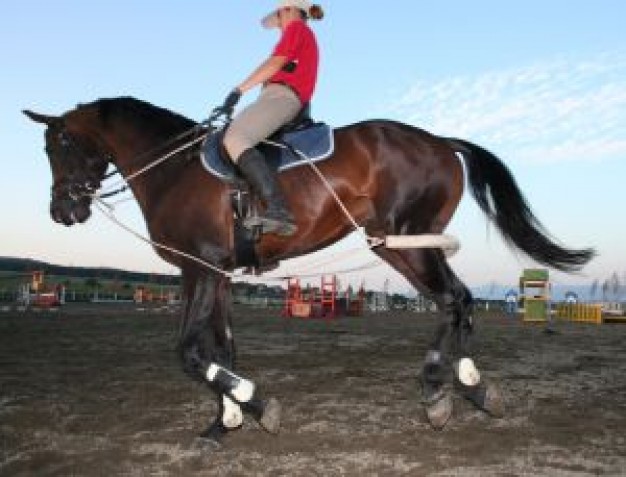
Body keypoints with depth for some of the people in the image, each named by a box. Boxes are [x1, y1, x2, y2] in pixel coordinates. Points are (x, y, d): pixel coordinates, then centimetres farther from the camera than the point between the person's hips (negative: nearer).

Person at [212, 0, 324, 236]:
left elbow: (274, 63, -6)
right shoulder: (306, 40, 34)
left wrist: (238, 91, -10)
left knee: (234, 138, -31)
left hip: (279, 95, -10)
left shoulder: (297, 28, 8)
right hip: (291, 102, 10)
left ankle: (278, 208, -47)